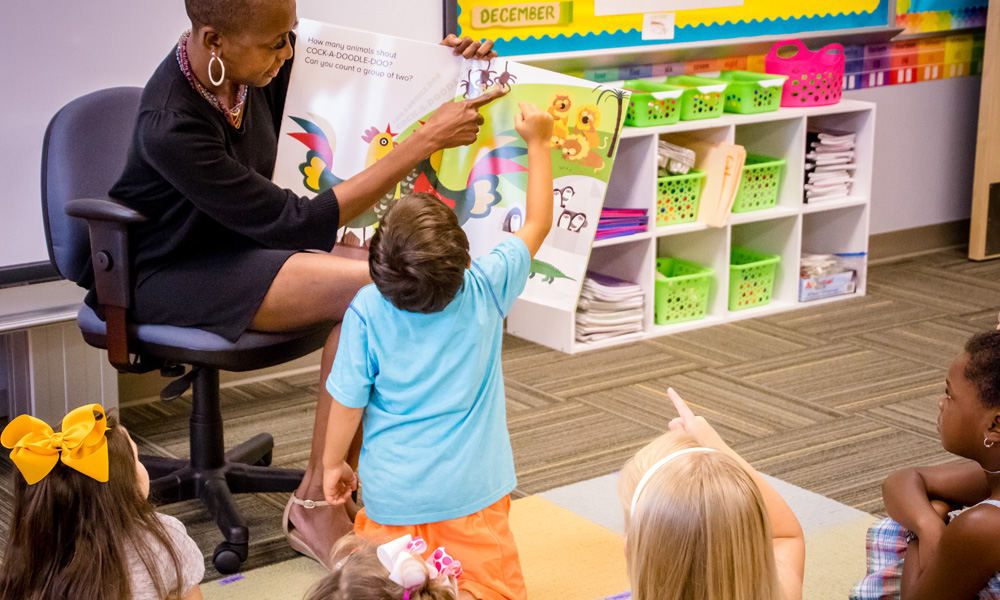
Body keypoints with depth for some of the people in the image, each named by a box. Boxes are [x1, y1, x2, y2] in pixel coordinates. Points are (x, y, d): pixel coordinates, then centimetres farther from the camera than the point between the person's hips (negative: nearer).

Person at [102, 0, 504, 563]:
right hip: (167, 274, -8)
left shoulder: (259, 61, -10)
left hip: (241, 240, 8)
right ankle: (317, 508, -16)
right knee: (369, 289, -26)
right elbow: (295, 224, -29)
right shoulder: (171, 127, -31)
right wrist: (425, 142, -30)